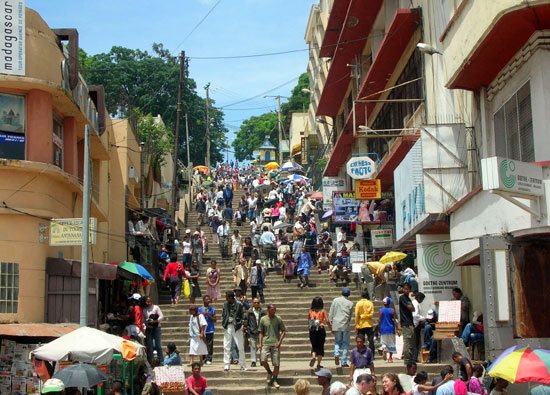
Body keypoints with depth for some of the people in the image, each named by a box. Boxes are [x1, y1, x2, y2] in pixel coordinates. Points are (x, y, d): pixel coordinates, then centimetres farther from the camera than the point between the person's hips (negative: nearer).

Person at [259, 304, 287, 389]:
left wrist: (280, 341, -7)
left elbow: (283, 331, 5)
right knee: (263, 360, -17)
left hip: (275, 344, 0)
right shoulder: (263, 319, 5)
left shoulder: (278, 319, 2)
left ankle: (274, 380, 13)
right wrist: (260, 343, 2)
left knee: (276, 363, -1)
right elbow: (261, 332, 12)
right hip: (266, 343, 0)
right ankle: (269, 372, 11)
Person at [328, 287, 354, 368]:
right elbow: (350, 316, 7)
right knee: (345, 343, 7)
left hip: (336, 325, 1)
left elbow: (331, 313, 3)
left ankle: (336, 354, -11)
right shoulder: (350, 303, 2)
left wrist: (331, 325, 7)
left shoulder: (335, 300, 4)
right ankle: (344, 362, 4)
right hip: (345, 325, -1)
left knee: (337, 342, 17)